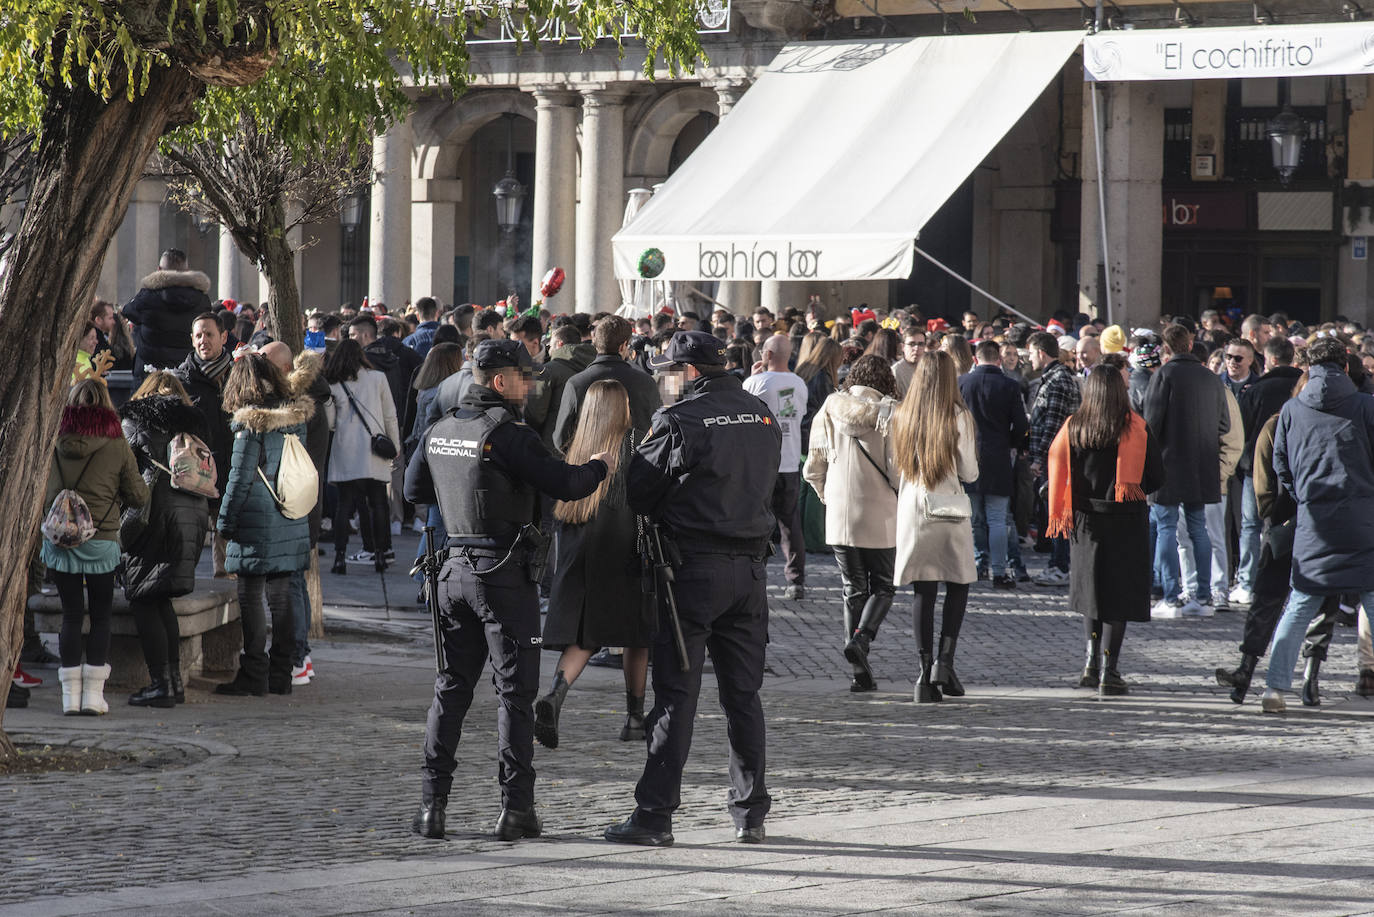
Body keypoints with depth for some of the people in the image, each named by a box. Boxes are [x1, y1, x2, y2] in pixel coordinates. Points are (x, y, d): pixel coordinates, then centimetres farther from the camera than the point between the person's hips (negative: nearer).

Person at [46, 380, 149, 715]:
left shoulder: (55, 444, -4)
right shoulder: (117, 446, -6)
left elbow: (43, 495, 3)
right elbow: (138, 495, 0)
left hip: (59, 539, 1)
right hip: (101, 540, -1)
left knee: (71, 615, 8)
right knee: (101, 616, 10)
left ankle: (71, 695, 7)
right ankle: (93, 695, 6)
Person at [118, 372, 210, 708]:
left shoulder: (136, 421, 5)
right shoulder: (192, 422, 17)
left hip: (159, 514, -6)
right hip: (195, 513, 6)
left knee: (144, 601, -1)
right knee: (161, 600, 16)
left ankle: (161, 684, -8)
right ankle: (174, 681, 14)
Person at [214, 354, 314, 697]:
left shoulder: (250, 423, -13)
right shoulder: (295, 418, 5)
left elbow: (240, 477, -11)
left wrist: (226, 520, -4)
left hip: (257, 522, -7)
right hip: (291, 520, 7)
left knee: (250, 597, -1)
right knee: (280, 596, 12)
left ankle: (254, 675, -1)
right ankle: (281, 673, 16)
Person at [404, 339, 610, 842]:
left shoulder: (440, 431, 8)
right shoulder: (506, 433, -15)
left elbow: (414, 489, 22)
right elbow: (563, 484, -20)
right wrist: (598, 466, 0)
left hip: (456, 569, 7)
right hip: (504, 573, -7)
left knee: (451, 687, 11)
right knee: (515, 691, 0)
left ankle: (431, 804, 7)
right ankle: (515, 808, -1)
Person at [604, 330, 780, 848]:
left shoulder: (678, 421, -12)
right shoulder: (762, 417, 8)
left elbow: (638, 494, -5)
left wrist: (664, 517, 14)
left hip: (694, 569, -6)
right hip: (751, 566, 6)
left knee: (676, 693, -3)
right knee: (743, 693, 12)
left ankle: (655, 815, -3)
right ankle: (751, 813, 14)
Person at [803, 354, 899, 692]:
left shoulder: (830, 411, 3)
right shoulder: (888, 413, -8)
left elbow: (813, 468, 7)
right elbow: (897, 466, -13)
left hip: (840, 515, 3)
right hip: (880, 516, -3)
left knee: (853, 590, 10)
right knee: (883, 587, 10)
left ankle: (860, 672, 4)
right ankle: (861, 637, -18)